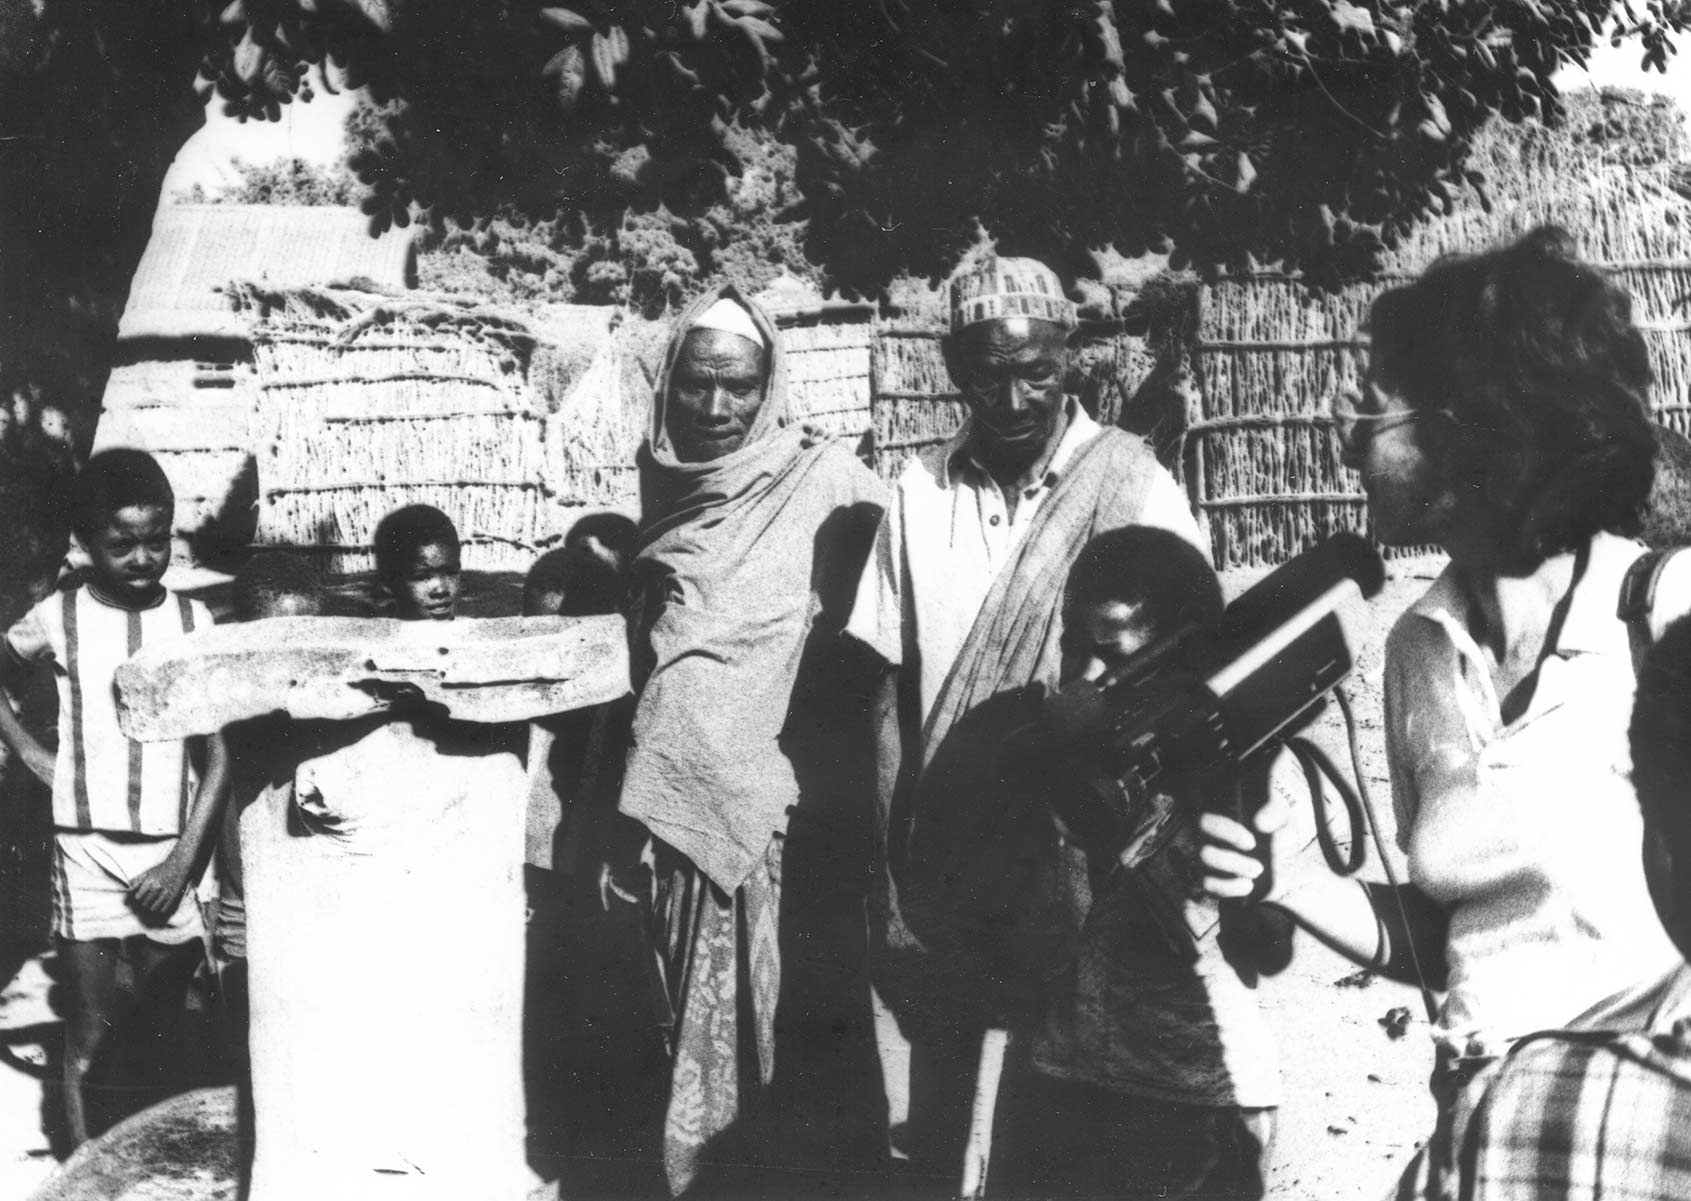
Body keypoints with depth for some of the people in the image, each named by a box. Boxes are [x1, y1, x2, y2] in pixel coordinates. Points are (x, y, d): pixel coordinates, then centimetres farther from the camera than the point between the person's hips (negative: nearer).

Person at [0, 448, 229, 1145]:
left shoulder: (192, 621, 1)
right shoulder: (60, 619, -1)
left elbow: (217, 756, 2)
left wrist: (183, 861, -5)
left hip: (168, 855, 1)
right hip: (86, 851, -1)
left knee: (165, 1029, 7)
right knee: (90, 1029, 1)